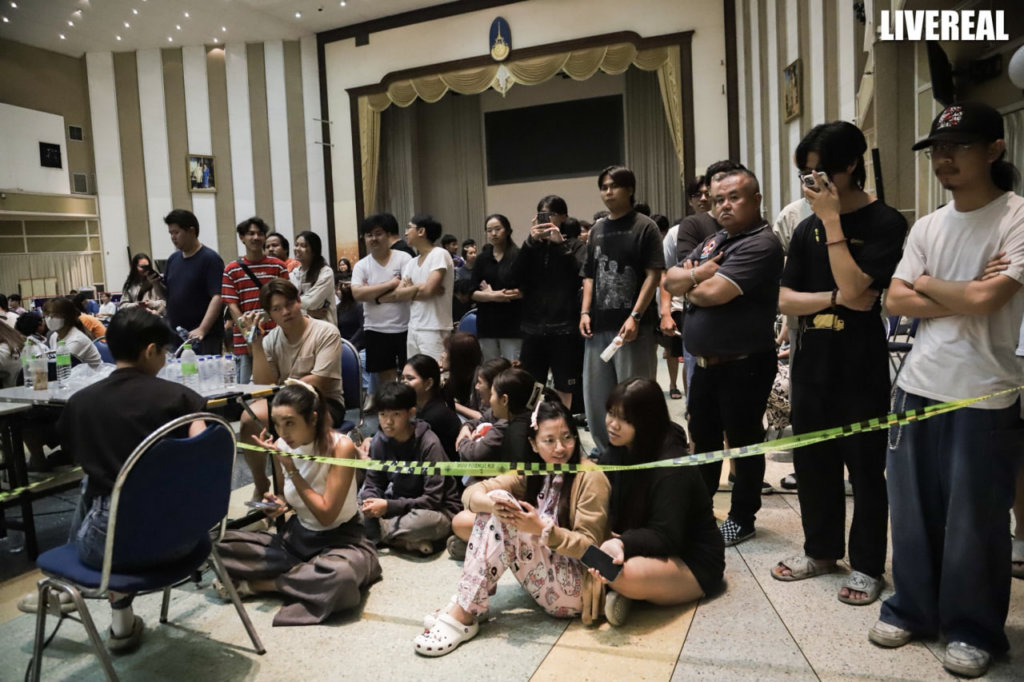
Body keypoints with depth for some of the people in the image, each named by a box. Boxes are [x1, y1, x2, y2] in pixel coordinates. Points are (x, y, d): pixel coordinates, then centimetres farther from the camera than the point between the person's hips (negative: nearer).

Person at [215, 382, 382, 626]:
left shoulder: (341, 447, -22)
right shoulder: (282, 446, -6)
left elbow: (326, 514, -22)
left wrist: (291, 469, -23)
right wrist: (281, 503, -11)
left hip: (341, 539, -5)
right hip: (298, 536, 5)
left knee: (340, 574, -40)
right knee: (224, 544, -8)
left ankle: (260, 584, -14)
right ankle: (303, 573, -10)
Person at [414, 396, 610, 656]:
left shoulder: (590, 478, -13)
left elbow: (590, 546, -15)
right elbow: (472, 493, -7)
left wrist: (542, 529, -31)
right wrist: (494, 504, -32)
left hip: (575, 589, -6)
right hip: (543, 577, 6)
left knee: (504, 520, -24)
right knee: (496, 505, -14)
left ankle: (464, 616, -23)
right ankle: (462, 604, -16)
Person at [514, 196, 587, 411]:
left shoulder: (576, 246, 3)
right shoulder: (533, 246, 11)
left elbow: (583, 275, -15)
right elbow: (515, 276, -3)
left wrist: (561, 243, -15)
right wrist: (530, 241, -11)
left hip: (564, 327, -3)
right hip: (533, 326, 3)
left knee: (563, 390, 7)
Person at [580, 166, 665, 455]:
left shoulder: (645, 227, -2)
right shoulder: (597, 231, 14)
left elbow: (654, 275, -8)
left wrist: (635, 316, -16)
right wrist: (585, 312, 5)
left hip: (631, 326, -6)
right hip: (599, 325, 6)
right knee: (595, 395, 12)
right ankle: (606, 453, 29)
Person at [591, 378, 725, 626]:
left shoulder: (672, 469, -26)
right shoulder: (622, 448, -1)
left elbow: (665, 538, -28)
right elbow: (614, 511, 4)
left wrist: (622, 544, -44)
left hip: (694, 562, -7)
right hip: (653, 549, 7)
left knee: (627, 575, -37)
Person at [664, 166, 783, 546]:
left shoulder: (761, 244, -16)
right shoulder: (713, 241, 13)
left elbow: (713, 292, -26)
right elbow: (671, 281, 7)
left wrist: (689, 283, -5)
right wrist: (698, 274, -13)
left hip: (743, 365, -9)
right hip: (705, 363, 9)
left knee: (743, 442, 6)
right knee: (702, 437, 19)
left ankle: (742, 519, 22)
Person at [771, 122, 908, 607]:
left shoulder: (884, 223, -7)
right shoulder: (808, 228, 8)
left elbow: (857, 293, -20)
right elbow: (786, 299, 3)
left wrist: (832, 220, -18)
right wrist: (834, 299, -15)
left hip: (861, 369, -5)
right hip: (811, 364, 5)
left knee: (865, 467, 6)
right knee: (813, 462, 13)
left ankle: (867, 565, 22)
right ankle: (821, 550, 30)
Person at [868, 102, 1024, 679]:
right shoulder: (928, 226, 9)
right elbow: (896, 301, 2)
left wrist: (928, 285, -3)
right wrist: (963, 298, -11)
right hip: (919, 386, 5)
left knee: (975, 519, 6)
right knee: (914, 509, 13)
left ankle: (975, 630, 25)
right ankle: (913, 609, 30)